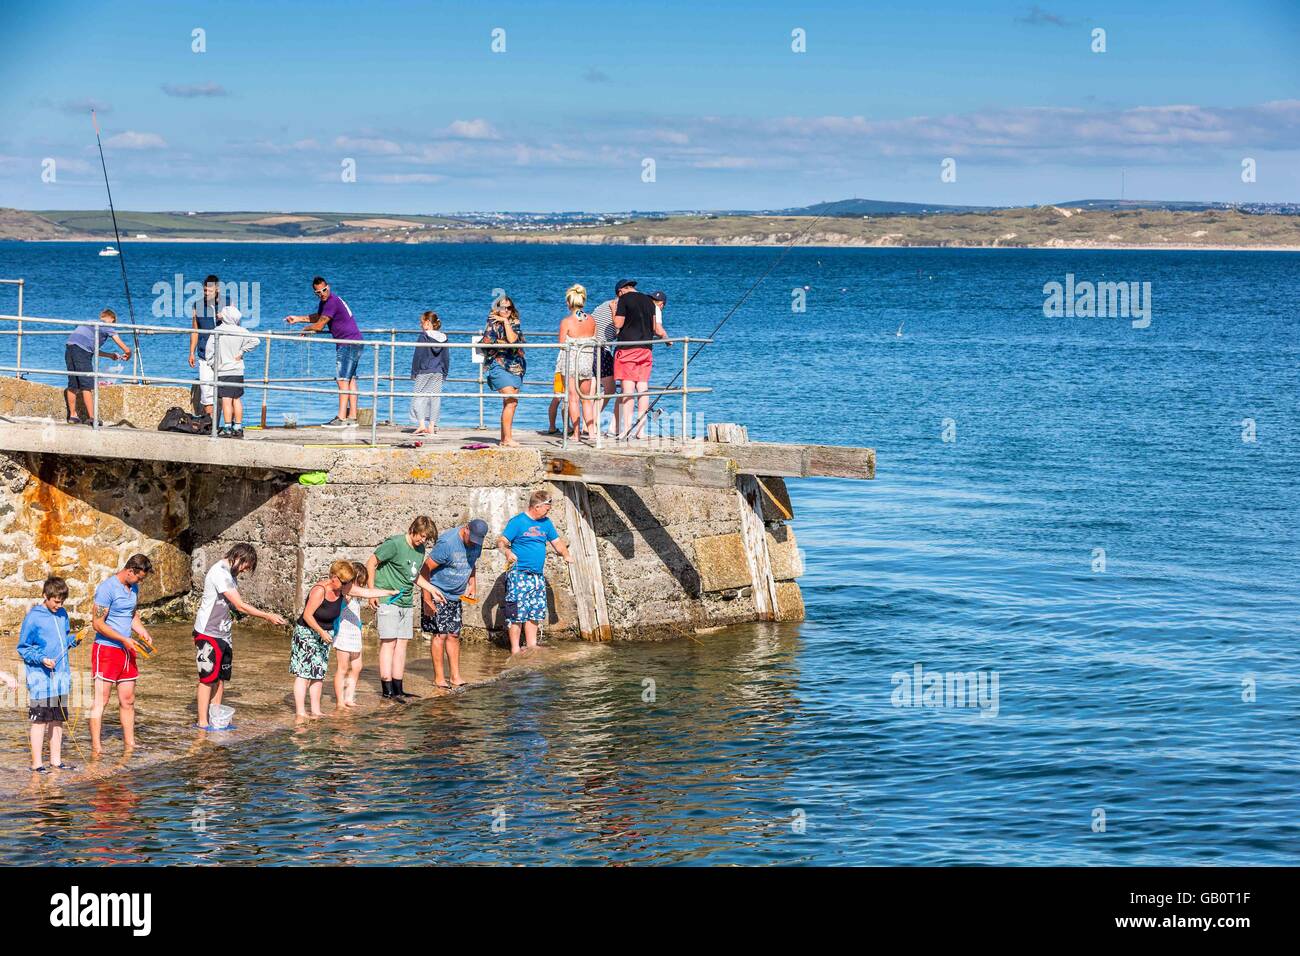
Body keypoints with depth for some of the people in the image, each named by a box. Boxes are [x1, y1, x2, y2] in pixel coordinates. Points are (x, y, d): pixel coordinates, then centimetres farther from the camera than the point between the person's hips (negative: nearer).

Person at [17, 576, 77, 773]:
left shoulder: (62, 615, 10)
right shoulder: (33, 618, -10)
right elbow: (23, 649, -6)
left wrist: (73, 640, 1)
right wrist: (41, 659, -19)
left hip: (61, 677, 6)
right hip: (40, 678, -6)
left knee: (57, 720, 12)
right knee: (40, 721, -3)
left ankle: (56, 760, 20)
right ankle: (37, 763, 1)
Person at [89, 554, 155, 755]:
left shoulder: (133, 588, 11)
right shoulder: (107, 589, -15)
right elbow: (97, 624, -16)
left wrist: (143, 633, 4)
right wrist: (124, 640, -18)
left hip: (127, 651, 8)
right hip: (106, 649, -8)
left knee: (128, 700, 11)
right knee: (100, 701, -4)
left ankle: (129, 743, 19)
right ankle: (95, 748, -2)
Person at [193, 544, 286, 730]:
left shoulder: (230, 574, 12)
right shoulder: (219, 573, -20)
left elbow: (238, 604, 11)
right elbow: (240, 606, -21)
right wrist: (268, 616, -16)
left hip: (223, 634, 10)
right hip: (208, 633, -10)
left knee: (221, 677, 11)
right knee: (208, 677, -5)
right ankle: (202, 721, 0)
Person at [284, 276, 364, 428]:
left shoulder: (332, 302, -18)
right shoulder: (325, 301, 14)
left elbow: (319, 326, -15)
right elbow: (318, 317, 34)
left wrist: (306, 328, 6)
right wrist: (298, 319, 28)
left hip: (348, 344, -11)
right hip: (353, 343, 11)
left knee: (343, 380, -12)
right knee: (350, 380, 9)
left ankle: (341, 418, -16)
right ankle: (352, 417, 10)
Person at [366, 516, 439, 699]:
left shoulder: (420, 549, 11)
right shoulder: (395, 544, -13)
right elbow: (371, 563, -9)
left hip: (406, 603, 8)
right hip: (387, 600, -8)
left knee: (402, 644, 7)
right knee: (388, 643, -8)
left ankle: (398, 689, 11)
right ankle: (387, 690, -7)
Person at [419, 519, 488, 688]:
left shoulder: (476, 542, -1)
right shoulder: (446, 542, -24)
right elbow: (425, 570, -21)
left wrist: (473, 585, 6)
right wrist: (427, 600, -21)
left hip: (456, 596, 7)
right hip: (438, 595, -7)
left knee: (454, 635, 6)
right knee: (440, 634, -6)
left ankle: (455, 677, 10)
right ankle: (439, 678, 0)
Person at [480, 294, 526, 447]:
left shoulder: (514, 324, 11)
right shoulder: (493, 324, -1)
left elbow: (512, 339, -9)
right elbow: (485, 343, -12)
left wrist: (506, 322, -7)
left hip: (516, 368, 6)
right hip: (499, 367, -6)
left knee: (509, 403, 7)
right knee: (511, 401, -17)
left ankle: (504, 438, 13)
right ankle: (507, 439, -17)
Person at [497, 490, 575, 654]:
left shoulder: (545, 523, 13)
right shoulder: (517, 522, -8)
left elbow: (557, 541, 20)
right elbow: (501, 541, -14)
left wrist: (566, 554, 1)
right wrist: (507, 552, -35)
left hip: (537, 577, 7)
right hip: (519, 574, -7)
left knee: (535, 612, 10)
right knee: (517, 612, -9)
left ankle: (531, 646, 17)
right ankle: (515, 650, -6)